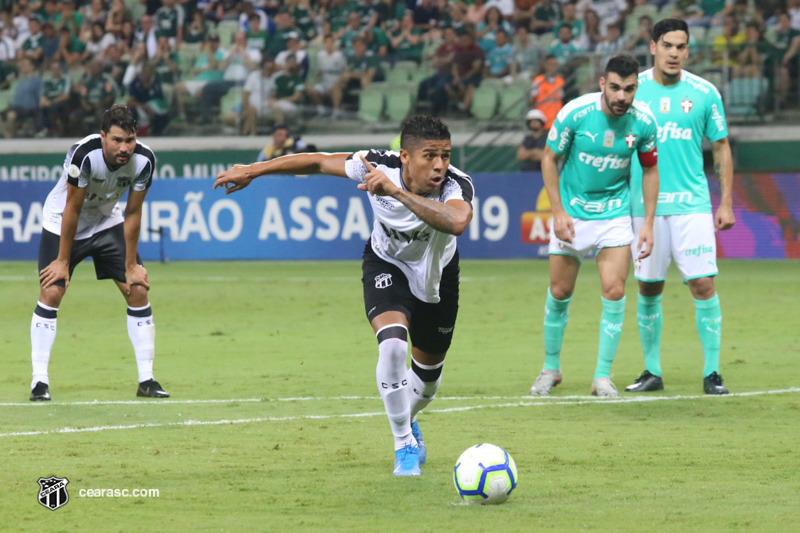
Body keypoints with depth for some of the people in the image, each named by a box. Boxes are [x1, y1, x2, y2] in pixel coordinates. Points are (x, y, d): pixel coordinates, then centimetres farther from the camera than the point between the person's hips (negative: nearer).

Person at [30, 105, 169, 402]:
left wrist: (131, 265, -7)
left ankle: (146, 380, 4)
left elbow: (133, 213, -11)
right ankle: (39, 381, -9)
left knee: (138, 291, -4)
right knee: (51, 293, -15)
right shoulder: (84, 154, -34)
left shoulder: (144, 160, -22)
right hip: (62, 223, -4)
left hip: (107, 222, 4)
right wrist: (63, 261, -17)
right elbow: (72, 208, -24)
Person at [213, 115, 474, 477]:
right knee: (393, 344, -28)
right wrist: (253, 170, -10)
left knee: (428, 374, 14)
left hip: (436, 273, 1)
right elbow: (320, 162, -16)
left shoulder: (457, 186, -39)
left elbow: (457, 222, -63)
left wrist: (397, 192, -65)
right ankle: (404, 445, -8)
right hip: (386, 266, -1)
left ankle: (408, 421, 51)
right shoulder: (378, 166, -32)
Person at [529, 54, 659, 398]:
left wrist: (648, 222, -1)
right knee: (559, 292, 5)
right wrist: (558, 211, -12)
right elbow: (549, 159, -6)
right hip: (571, 212, -1)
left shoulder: (643, 122, -12)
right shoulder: (575, 113, -18)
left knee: (614, 292, -11)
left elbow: (650, 169, 4)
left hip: (615, 214, 1)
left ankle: (603, 375, -2)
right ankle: (551, 367, 25)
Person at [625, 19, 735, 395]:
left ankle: (712, 372, -1)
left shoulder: (704, 93, 1)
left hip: (692, 204, -1)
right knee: (648, 289, 4)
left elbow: (721, 149, 8)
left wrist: (726, 204, 4)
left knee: (703, 284, -8)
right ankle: (652, 371, 16)